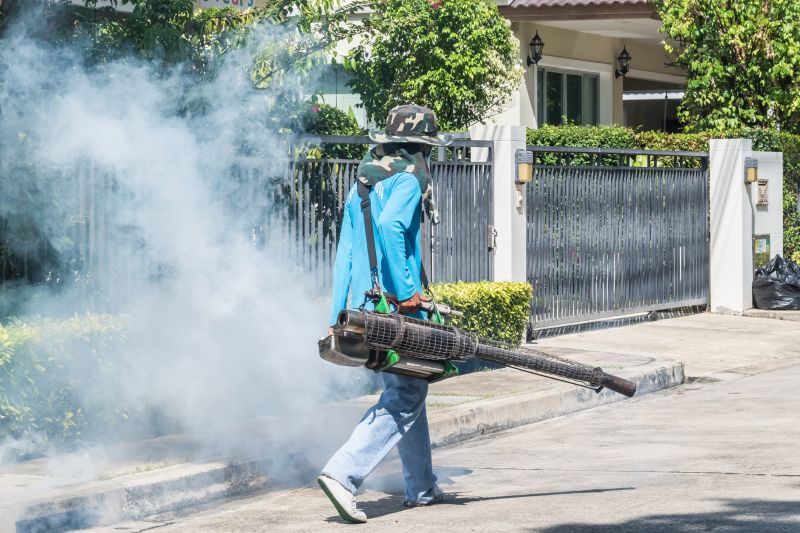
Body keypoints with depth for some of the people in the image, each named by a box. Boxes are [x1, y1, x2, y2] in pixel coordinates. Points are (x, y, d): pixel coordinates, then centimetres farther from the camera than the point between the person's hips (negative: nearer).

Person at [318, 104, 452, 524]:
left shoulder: (362, 184, 19)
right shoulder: (408, 180, -7)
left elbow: (344, 253, 17)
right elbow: (389, 225, -26)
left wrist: (338, 316, 17)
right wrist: (406, 291, -23)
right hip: (395, 310, -9)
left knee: (405, 392, 19)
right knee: (404, 399, -5)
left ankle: (421, 487, 25)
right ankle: (343, 473, -19)